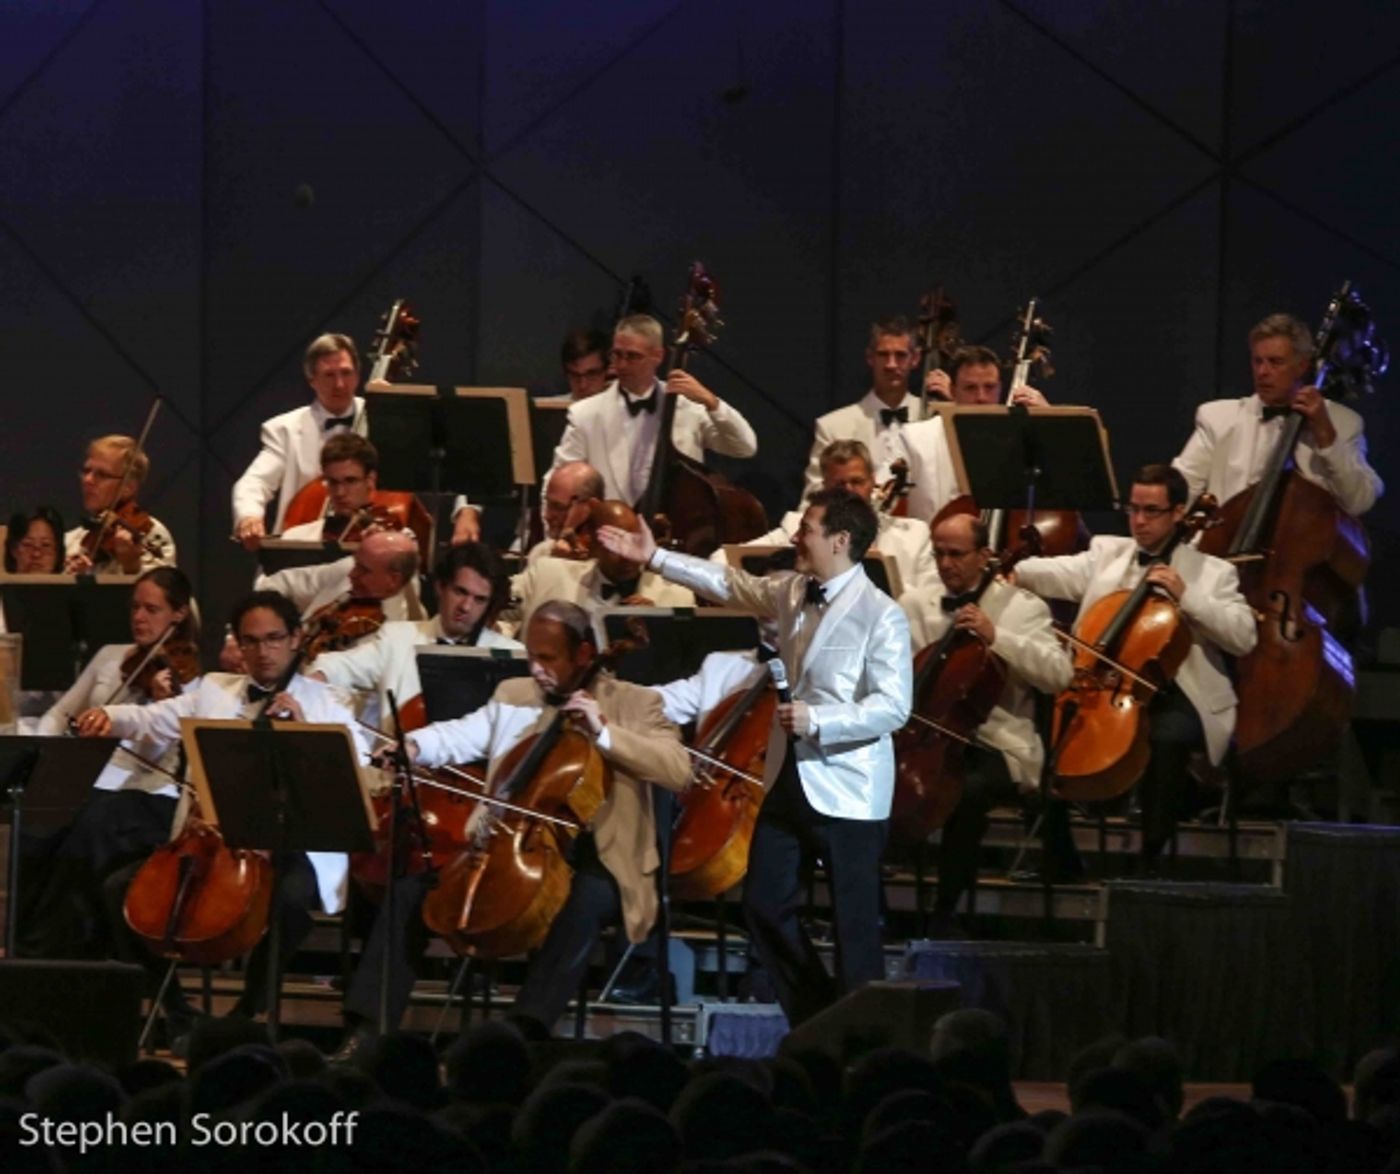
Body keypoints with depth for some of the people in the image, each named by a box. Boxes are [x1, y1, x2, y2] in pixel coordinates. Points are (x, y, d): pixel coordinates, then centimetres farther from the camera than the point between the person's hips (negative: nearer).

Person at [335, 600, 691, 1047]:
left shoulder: (633, 704, 2)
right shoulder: (513, 695, 15)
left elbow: (678, 770, -13)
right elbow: (460, 736, 0)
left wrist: (604, 732, -21)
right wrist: (411, 746, -22)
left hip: (589, 859, -4)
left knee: (584, 901, -38)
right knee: (411, 890, -11)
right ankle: (367, 1032, -10)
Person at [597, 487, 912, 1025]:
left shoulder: (881, 616, -17)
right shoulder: (792, 592, 6)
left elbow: (893, 707, -22)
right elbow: (727, 583, 17)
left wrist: (818, 719, -29)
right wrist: (655, 558, 14)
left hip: (848, 792, -8)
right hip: (789, 777, 8)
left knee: (854, 925, -1)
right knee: (765, 906, 13)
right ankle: (814, 1021, 26)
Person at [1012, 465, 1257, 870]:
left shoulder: (1213, 572, 7)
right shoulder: (1106, 552, 16)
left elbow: (1244, 637, -5)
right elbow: (1063, 574, -2)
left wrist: (1186, 597, -13)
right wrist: (1013, 571, -23)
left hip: (1172, 696, -3)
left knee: (1167, 736, -35)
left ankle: (1151, 855, -20)